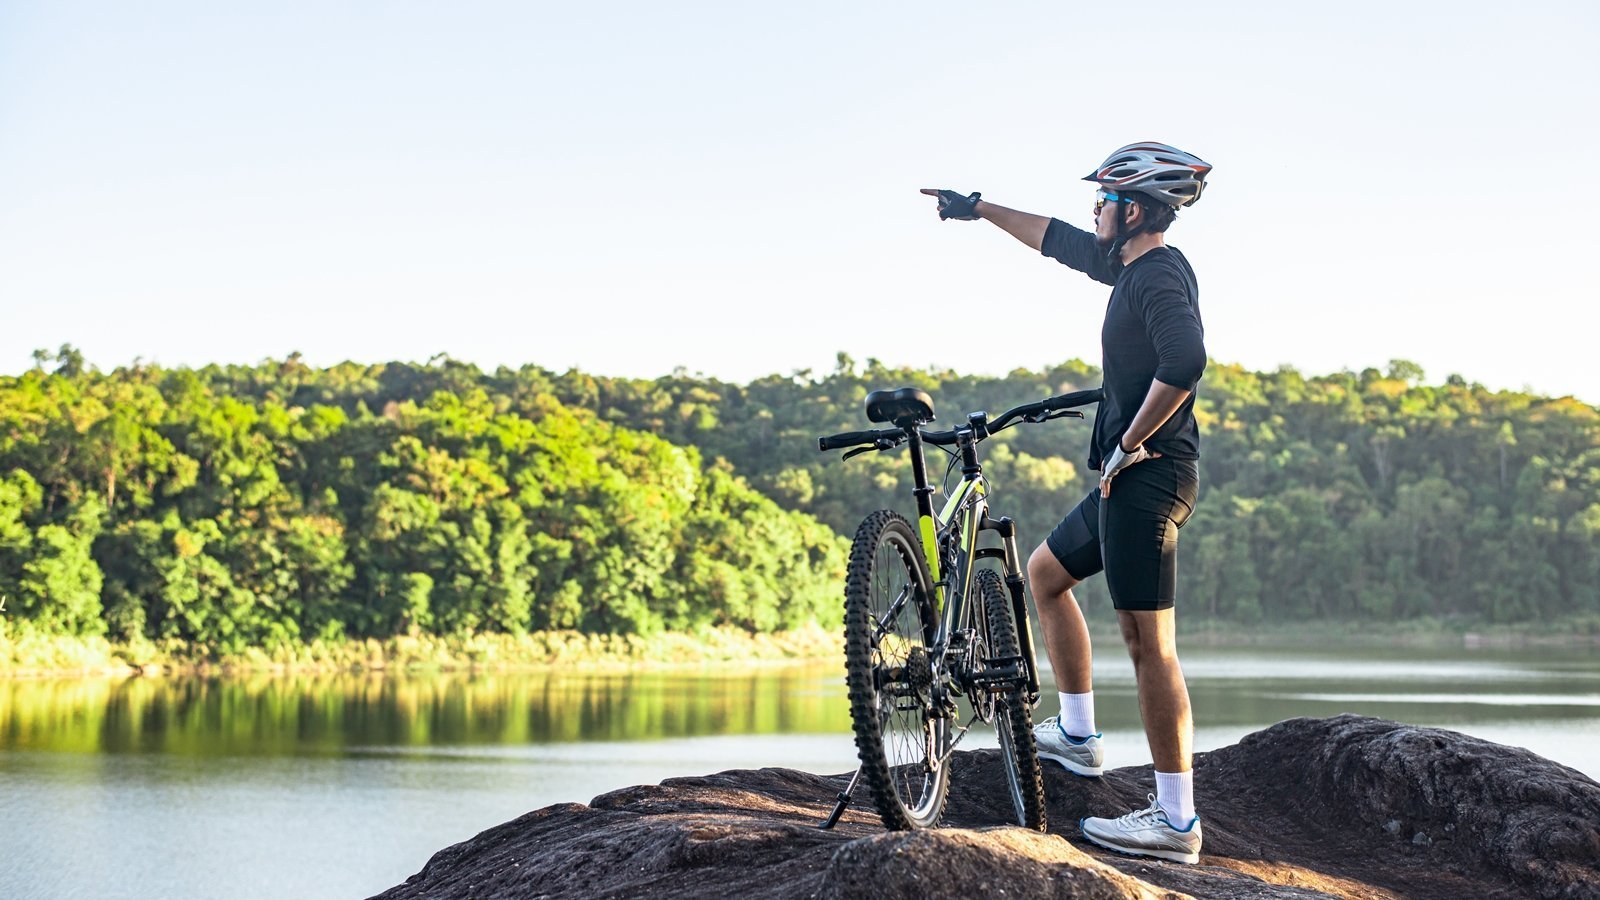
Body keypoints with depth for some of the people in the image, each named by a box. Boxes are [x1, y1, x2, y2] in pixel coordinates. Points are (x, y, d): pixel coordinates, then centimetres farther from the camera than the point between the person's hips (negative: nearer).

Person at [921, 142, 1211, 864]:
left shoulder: (1160, 276, -15)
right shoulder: (1133, 266, 14)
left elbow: (1185, 360, -32)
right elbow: (1059, 240, 30)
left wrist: (1130, 443, -22)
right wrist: (980, 209, 37)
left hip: (1146, 475, -11)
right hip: (1131, 478, 11)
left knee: (1147, 641, -10)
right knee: (1046, 571, 24)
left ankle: (1176, 820, -8)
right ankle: (1079, 737, 28)